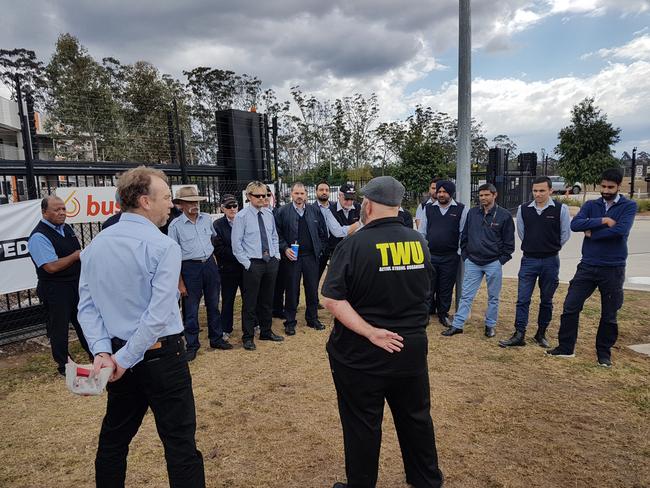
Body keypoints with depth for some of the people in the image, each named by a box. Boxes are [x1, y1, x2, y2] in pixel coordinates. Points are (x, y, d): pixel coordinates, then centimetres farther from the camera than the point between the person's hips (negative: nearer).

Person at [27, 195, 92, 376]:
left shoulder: (66, 228, 7)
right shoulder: (39, 237, -19)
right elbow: (52, 267, -25)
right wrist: (76, 256, -17)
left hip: (76, 285, 8)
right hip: (55, 291, -7)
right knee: (59, 328, 9)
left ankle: (94, 354, 34)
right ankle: (63, 366, 26)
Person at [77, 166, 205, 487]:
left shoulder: (94, 247, 4)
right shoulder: (163, 246, -16)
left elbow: (87, 307, 2)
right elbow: (159, 314, -20)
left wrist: (102, 352, -3)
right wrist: (125, 358, -12)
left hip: (117, 354, 7)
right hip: (161, 355, -7)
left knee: (113, 439, 23)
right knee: (180, 443, 3)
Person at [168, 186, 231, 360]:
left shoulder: (207, 218, 3)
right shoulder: (175, 225, -9)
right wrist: (180, 283, -10)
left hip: (210, 264, 4)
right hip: (190, 268, -4)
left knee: (213, 305, 14)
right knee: (191, 310, 4)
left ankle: (216, 339, 30)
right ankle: (192, 345, 21)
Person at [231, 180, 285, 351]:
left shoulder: (269, 214, 7)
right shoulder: (241, 217, -9)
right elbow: (236, 244, -9)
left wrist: (277, 255, 7)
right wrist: (246, 263, -11)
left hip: (271, 262, 5)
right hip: (253, 264, -5)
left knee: (268, 299, 16)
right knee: (250, 302, 3)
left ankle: (266, 331, 32)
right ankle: (248, 337, 18)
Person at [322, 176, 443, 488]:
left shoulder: (354, 245, -16)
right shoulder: (419, 242, -1)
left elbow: (331, 300, -23)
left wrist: (371, 333, -22)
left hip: (361, 356, -5)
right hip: (412, 349, 5)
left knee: (362, 427, 13)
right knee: (416, 418, 22)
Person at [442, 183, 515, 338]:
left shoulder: (504, 215, -4)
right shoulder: (472, 213, 4)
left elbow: (509, 242, 0)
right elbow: (464, 236, 11)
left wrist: (502, 259, -5)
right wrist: (465, 255, 6)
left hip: (493, 263, -2)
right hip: (472, 262, 2)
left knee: (493, 297, 10)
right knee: (466, 296, 4)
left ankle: (490, 325, 24)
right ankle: (457, 325, 10)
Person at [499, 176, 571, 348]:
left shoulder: (561, 209, -7)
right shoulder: (523, 209, -1)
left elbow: (565, 234, 4)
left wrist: (551, 248, 11)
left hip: (550, 261, -1)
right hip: (529, 260, 1)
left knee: (546, 300, 11)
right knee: (522, 299, -2)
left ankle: (541, 334, 25)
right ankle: (519, 335, 4)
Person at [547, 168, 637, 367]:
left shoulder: (629, 206, -2)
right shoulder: (590, 205, 5)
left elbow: (621, 230, -20)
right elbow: (575, 225, -12)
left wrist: (592, 233, -11)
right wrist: (602, 221, -18)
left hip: (613, 269, -2)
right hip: (588, 266, 2)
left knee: (609, 315, 10)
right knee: (570, 307, 2)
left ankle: (604, 353, 26)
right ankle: (565, 348, 15)